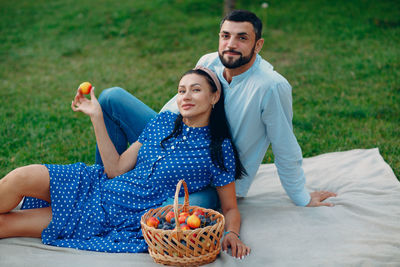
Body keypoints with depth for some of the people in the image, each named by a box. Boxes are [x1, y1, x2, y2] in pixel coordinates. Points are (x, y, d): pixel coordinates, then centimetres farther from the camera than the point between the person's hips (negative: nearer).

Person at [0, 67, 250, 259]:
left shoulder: (219, 148, -6)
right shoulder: (164, 122, 6)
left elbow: (230, 208, 0)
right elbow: (115, 169, 3)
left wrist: (232, 234, -22)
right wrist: (97, 117, -2)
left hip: (126, 223, -4)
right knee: (21, 177, -16)